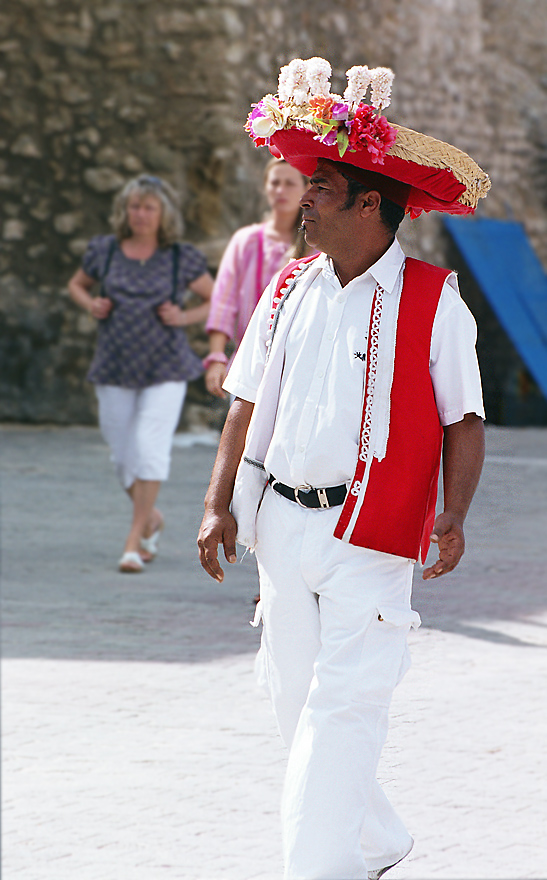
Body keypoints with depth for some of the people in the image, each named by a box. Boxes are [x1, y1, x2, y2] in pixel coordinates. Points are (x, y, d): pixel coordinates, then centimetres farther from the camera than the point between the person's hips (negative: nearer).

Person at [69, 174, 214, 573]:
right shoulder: (104, 251, 5)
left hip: (165, 367, -3)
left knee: (150, 447, -15)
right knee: (124, 453, 6)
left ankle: (134, 540, -10)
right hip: (115, 367, 3)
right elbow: (77, 285, 22)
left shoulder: (182, 258, 0)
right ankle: (151, 519, 34)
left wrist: (184, 317, -7)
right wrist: (91, 304, 1)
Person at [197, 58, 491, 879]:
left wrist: (454, 515, -16)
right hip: (284, 526, 6)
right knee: (295, 701, 11)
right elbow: (248, 403, 12)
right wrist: (221, 504, 3)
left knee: (343, 707, -10)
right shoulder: (288, 294, 8)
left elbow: (464, 420, -4)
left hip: (372, 535, -6)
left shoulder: (432, 301, -6)